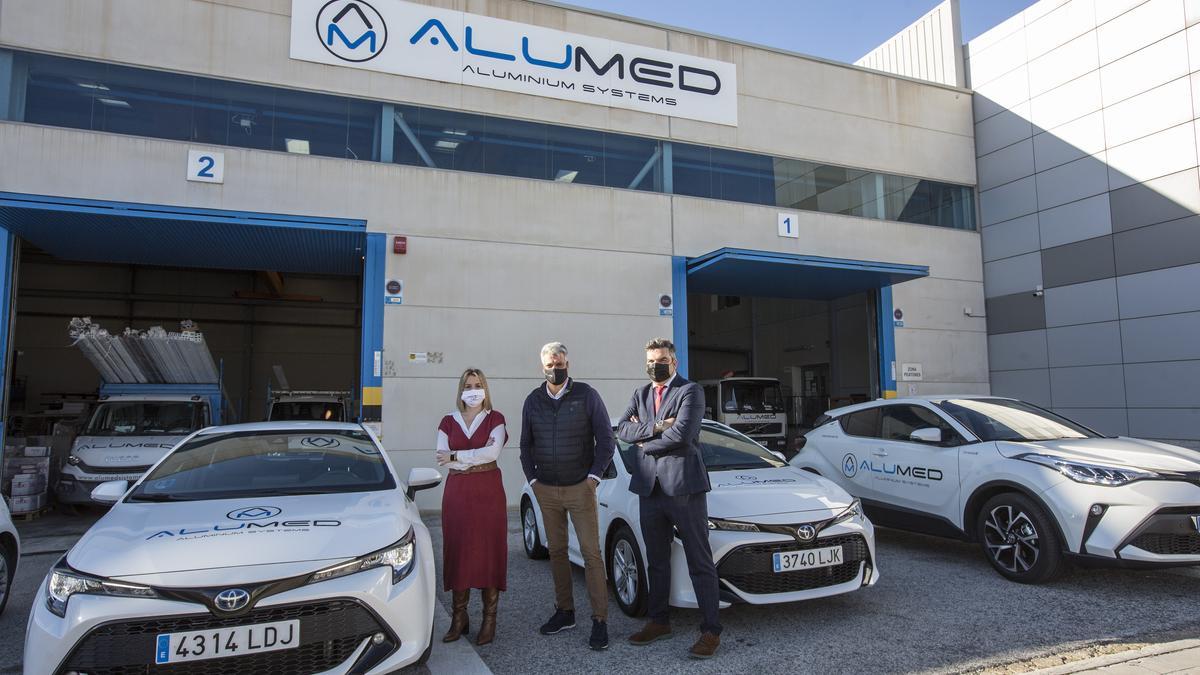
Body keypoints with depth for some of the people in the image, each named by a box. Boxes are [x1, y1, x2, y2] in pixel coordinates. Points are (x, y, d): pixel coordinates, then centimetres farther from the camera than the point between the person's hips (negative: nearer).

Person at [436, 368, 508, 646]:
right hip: (457, 492, 2)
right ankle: (459, 618, 15)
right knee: (458, 553, 3)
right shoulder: (448, 422, 10)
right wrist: (477, 458, -12)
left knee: (489, 552, -1)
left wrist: (455, 456, -12)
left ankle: (489, 620, 9)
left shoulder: (495, 419, 2)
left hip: (488, 491, -2)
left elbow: (493, 452, -13)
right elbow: (442, 458, -2)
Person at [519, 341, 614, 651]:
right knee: (556, 551, 11)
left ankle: (600, 620, 3)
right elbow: (526, 444, 15)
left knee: (591, 553, -4)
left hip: (580, 488, -4)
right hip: (546, 490, 4)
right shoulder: (533, 400, 8)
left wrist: (594, 476, -6)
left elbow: (606, 438, -2)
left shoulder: (586, 395, -3)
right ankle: (564, 611, 23)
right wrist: (532, 479, 7)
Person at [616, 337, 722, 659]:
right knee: (656, 562, 17)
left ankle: (711, 631, 10)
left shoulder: (691, 391, -3)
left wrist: (644, 441, -5)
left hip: (683, 485, -6)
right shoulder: (640, 394, 15)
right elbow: (622, 430, 2)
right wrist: (656, 427, -14)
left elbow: (681, 433, -17)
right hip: (649, 488, 6)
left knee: (700, 563, 1)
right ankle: (659, 622, 31)